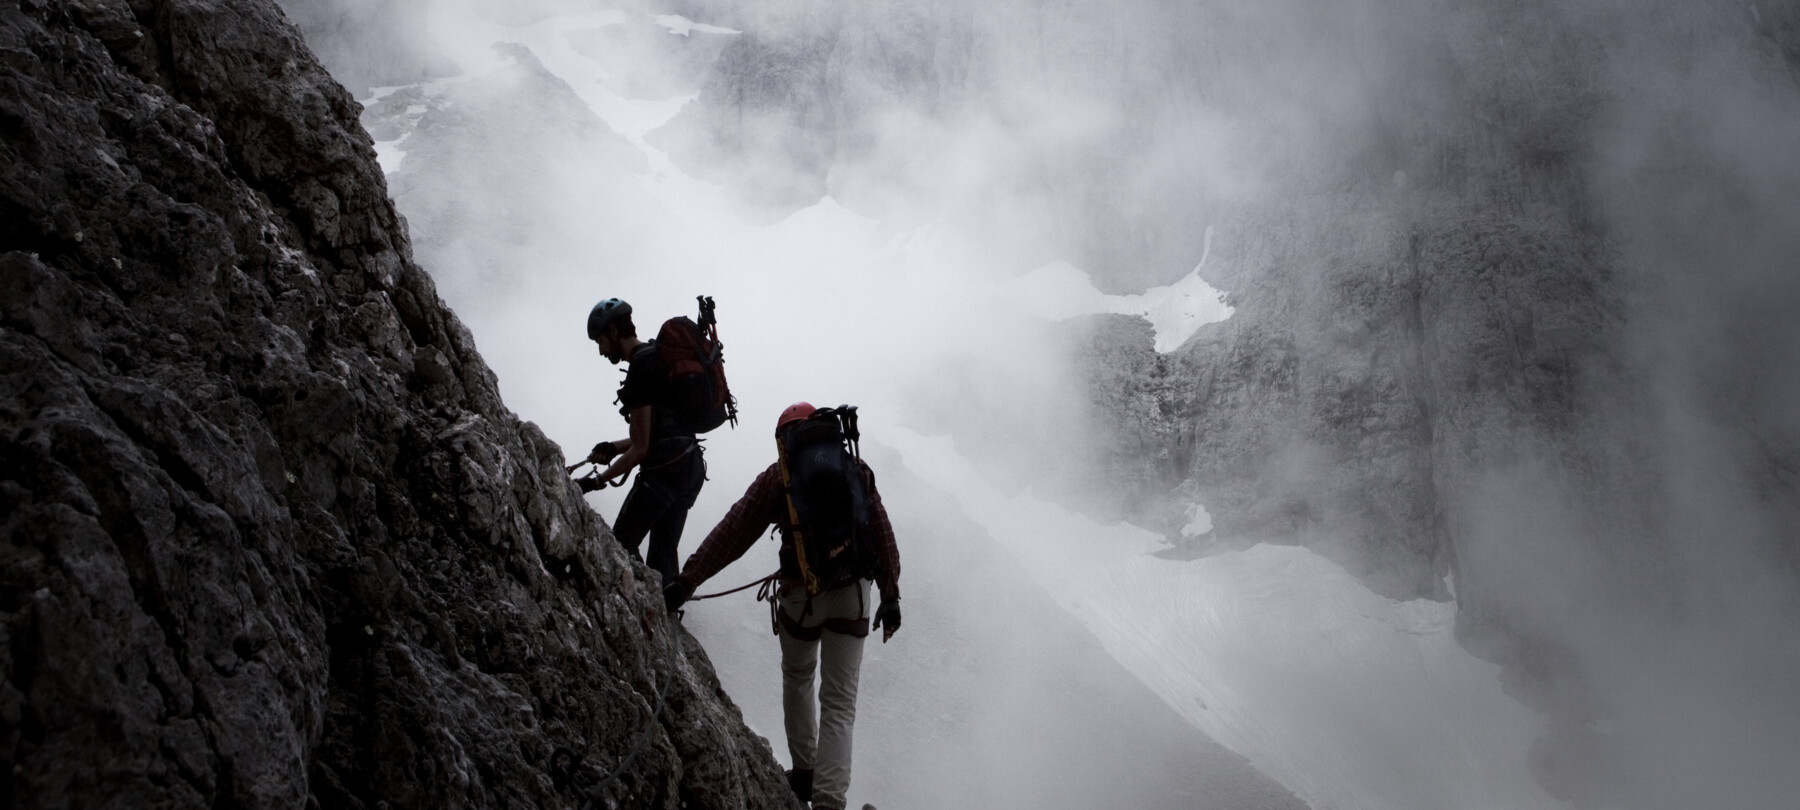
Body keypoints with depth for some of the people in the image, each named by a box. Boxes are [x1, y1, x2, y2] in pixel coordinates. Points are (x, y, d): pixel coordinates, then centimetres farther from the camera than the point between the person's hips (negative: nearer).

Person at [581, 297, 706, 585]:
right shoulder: (661, 356, 16)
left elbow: (640, 449, -15)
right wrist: (614, 447, 15)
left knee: (620, 547, -2)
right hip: (691, 467, 10)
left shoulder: (640, 370, -14)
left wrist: (596, 481, -8)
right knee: (663, 554, 11)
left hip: (664, 470, -10)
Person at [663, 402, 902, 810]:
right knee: (839, 703, 4)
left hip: (800, 595, -1)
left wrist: (686, 581, -6)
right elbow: (883, 535, 6)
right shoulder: (857, 470, 7)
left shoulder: (777, 476, 0)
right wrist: (890, 596, 12)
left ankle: (804, 772, 28)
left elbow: (731, 533, -6)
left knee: (796, 677, 27)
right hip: (852, 597, 1)